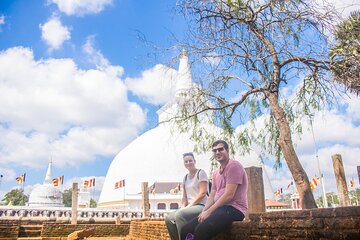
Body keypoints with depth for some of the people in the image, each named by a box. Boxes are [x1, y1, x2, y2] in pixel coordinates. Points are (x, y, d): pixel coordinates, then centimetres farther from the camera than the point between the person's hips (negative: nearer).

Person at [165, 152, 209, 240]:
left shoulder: (200, 173, -3)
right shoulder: (185, 177, 17)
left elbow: (203, 193, -13)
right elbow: (184, 197, 16)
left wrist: (189, 206, -16)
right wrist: (183, 207, -4)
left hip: (201, 206, -7)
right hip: (190, 207, 7)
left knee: (179, 214, -31)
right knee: (168, 219, -12)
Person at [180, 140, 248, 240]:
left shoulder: (233, 165, -7)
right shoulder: (216, 173, 21)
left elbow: (229, 195, -15)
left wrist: (209, 211, -14)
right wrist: (203, 212, -2)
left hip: (233, 209, -8)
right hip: (218, 209, 9)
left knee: (201, 230, -32)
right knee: (186, 230, -7)